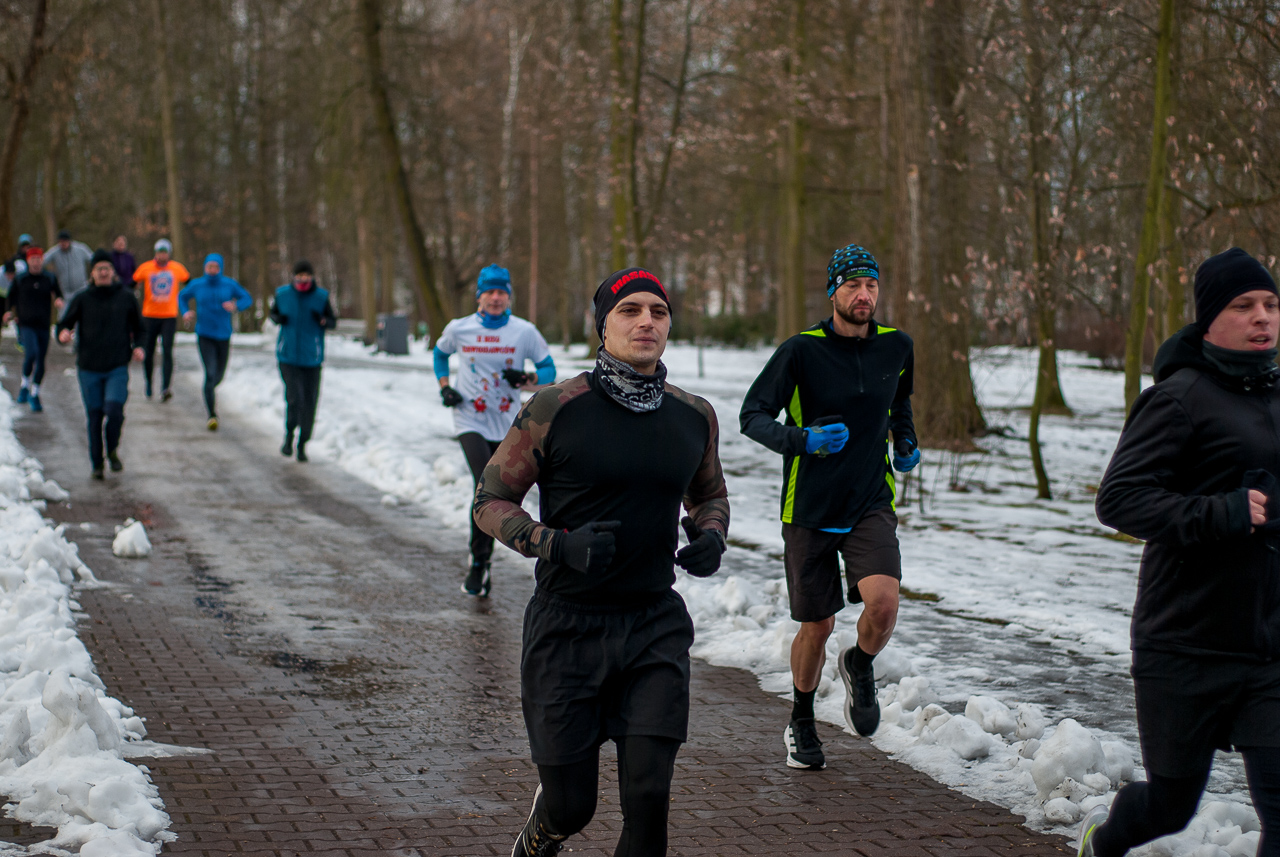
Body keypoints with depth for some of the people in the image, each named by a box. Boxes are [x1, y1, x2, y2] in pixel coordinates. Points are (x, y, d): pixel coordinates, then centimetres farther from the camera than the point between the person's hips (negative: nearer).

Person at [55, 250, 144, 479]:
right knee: (94, 416, 4)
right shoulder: (82, 299, 3)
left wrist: (137, 346, -3)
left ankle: (113, 451, 10)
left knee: (114, 410, -17)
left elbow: (137, 327, 16)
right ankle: (97, 464, 18)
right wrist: (63, 334, -19)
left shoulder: (126, 297, 5)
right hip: (89, 367, 1)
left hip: (118, 367, -1)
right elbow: (65, 324, 5)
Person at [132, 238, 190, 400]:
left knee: (167, 351, -14)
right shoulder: (145, 268, 0)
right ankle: (148, 384, 28)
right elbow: (129, 285, 8)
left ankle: (165, 388, -21)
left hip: (170, 317, -1)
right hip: (149, 316, 1)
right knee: (148, 353, 6)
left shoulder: (177, 268, 3)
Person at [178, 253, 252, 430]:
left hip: (223, 336, 2)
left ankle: (210, 393, 50)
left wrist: (236, 306, -16)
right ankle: (212, 415, -16)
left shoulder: (229, 285, -2)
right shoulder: (196, 285, -1)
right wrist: (185, 312, -3)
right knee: (210, 373, -18)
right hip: (204, 336, -2)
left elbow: (248, 299, 5)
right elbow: (182, 297, 17)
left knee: (218, 375, 14)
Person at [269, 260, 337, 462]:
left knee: (309, 403, 2)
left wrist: (322, 320, -17)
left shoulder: (321, 297, -3)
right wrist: (278, 318, -7)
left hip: (312, 358, 1)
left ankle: (302, 444, 20)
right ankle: (289, 437, 11)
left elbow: (333, 323, 5)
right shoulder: (282, 294, 0)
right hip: (288, 356, -1)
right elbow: (274, 312, 17)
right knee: (294, 398, -14)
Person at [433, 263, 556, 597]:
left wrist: (527, 380, -17)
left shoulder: (525, 332, -3)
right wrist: (445, 388, 5)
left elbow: (549, 370, 4)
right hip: (471, 421, -2)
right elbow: (440, 353, 20)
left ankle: (481, 561, 27)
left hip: (507, 427, 2)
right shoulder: (458, 329, -1)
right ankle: (478, 562, -10)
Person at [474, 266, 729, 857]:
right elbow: (490, 500, -2)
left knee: (648, 797, -7)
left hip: (655, 625, 3)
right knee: (570, 808, 4)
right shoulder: (555, 410, -9)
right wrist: (557, 544, -19)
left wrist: (711, 533, 0)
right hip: (568, 627, -3)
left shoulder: (694, 417, 5)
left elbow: (709, 494, 23)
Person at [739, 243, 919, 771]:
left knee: (883, 600, -22)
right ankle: (801, 723, 33)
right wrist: (802, 440, -30)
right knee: (817, 626, 7)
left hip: (871, 504, 2)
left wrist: (906, 442, 10)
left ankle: (859, 667, 12)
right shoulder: (801, 351, -11)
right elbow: (752, 416, -13)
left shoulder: (896, 347, 2)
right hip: (809, 508, -2)